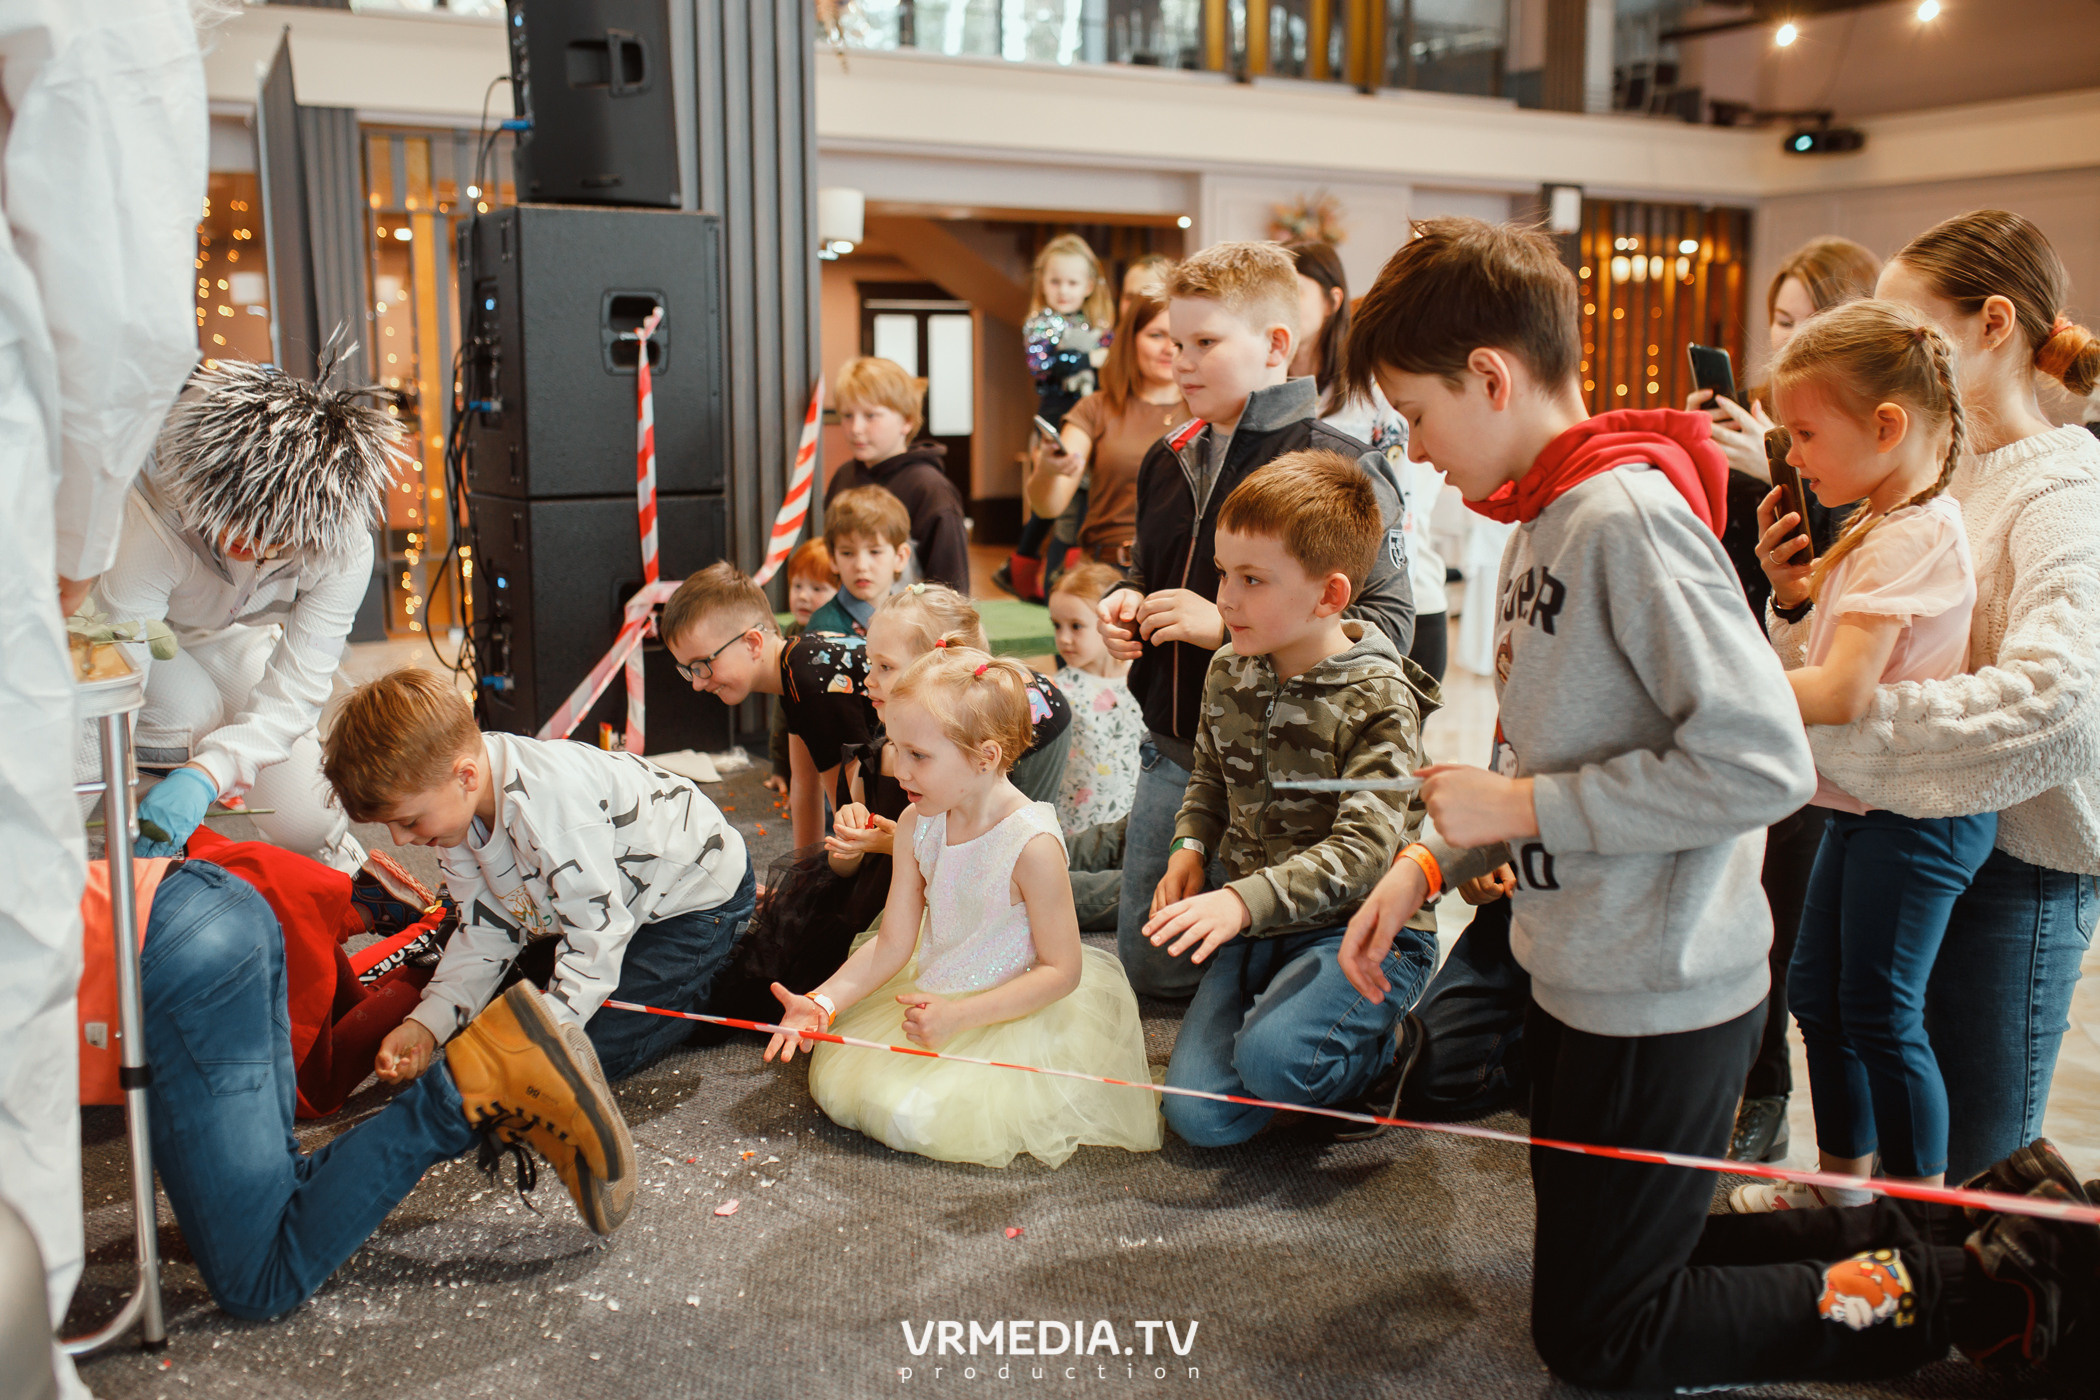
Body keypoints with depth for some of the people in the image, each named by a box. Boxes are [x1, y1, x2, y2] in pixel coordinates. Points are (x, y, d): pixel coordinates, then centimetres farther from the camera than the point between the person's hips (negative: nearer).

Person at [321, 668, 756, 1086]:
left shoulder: (548, 802, -40)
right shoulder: (452, 807, -10)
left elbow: (597, 932, -34)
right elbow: (487, 931, -2)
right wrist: (426, 1024, -15)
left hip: (698, 891, -9)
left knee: (594, 1051, -15)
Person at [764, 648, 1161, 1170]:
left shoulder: (1031, 843, -24)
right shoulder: (916, 827, -4)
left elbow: (1062, 971, -20)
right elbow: (893, 944, 1)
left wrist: (957, 1016, -26)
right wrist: (824, 1001, -12)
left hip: (1011, 1012, -7)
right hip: (934, 997, 7)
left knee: (916, 1117, -20)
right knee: (834, 1081, 1)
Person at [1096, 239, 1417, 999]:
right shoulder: (1168, 462, 11)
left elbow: (1388, 623, -19)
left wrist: (1227, 626, -21)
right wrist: (1122, 603, 4)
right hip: (1170, 757, 7)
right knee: (1146, 965, 15)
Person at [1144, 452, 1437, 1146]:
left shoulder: (1378, 699, -17)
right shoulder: (1229, 673, 3)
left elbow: (1360, 851, -25)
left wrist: (1242, 900, -37)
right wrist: (1190, 846, 0)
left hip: (1363, 929, -5)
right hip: (1257, 921, 5)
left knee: (1271, 1056, -33)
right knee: (1199, 1113, -11)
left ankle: (1389, 1049, 0)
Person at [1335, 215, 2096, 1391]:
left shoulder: (1630, 513, -22)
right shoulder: (1546, 520, 6)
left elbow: (1763, 761, -29)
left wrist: (1524, 808, -21)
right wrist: (1433, 863, 3)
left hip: (1661, 1004, -9)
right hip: (1588, 983, 9)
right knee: (1627, 1258, 24)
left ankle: (1992, 1292, 13)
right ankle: (1982, 1226, 26)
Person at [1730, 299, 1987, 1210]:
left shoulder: (1913, 536, -20)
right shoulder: (1884, 525, 11)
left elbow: (1839, 694, -28)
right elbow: (1825, 646, 16)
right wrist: (1789, 583, 3)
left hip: (1914, 811, -10)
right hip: (1865, 801, 10)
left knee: (1879, 1016, 0)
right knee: (1816, 992, 17)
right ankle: (1842, 1178, 33)